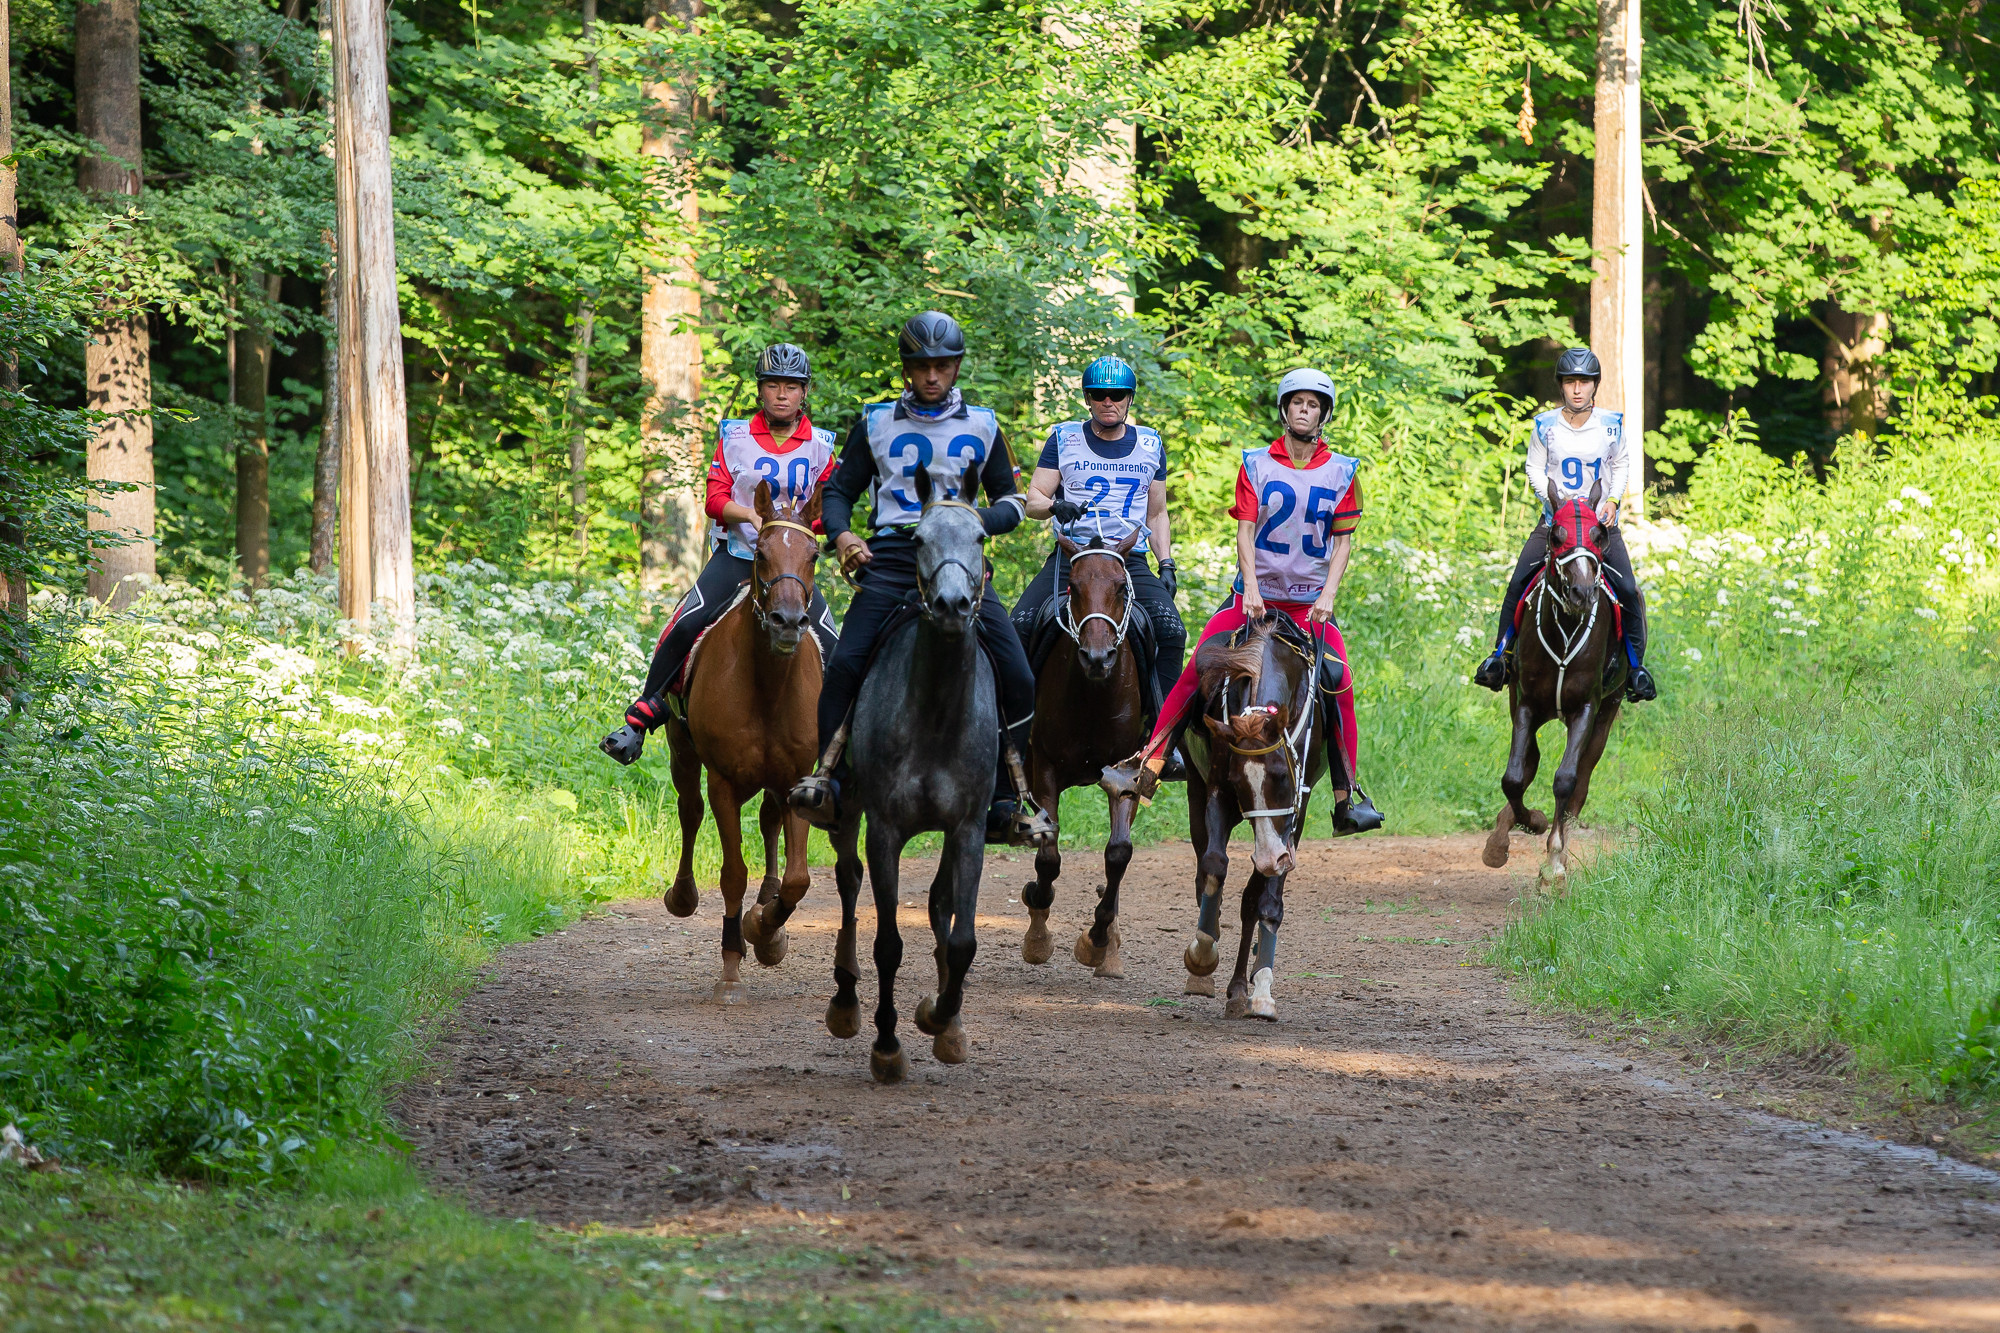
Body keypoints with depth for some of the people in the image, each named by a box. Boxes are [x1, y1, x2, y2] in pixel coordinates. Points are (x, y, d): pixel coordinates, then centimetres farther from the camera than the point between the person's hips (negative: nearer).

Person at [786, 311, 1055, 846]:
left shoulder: (982, 426, 13)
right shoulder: (876, 423, 12)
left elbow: (1011, 501, 17)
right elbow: (839, 491, 15)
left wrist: (982, 520, -6)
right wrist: (842, 534, -7)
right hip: (889, 560, -1)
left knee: (1017, 678, -11)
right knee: (844, 665, -22)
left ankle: (1008, 802, -1)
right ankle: (825, 777, -13)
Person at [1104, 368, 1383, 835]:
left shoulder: (1342, 473, 5)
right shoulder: (1255, 465, 2)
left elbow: (1343, 541, 3)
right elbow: (1245, 531, -4)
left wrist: (1328, 595, -12)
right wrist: (1251, 588, -18)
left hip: (1311, 602, 0)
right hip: (1256, 595, 0)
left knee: (1341, 686, -14)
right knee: (1197, 669, -14)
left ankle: (1349, 797, -4)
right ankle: (1146, 766, -10)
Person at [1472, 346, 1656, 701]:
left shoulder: (1611, 425, -2)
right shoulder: (1546, 426, -4)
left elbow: (1622, 464, 11)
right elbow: (1535, 469, 4)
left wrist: (1612, 501, -4)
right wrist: (1554, 500, -12)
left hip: (1601, 521, 0)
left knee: (1628, 590, -15)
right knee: (1518, 583, -15)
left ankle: (1635, 665, -1)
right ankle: (1502, 654, -1)